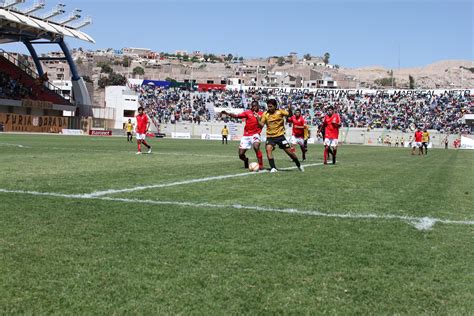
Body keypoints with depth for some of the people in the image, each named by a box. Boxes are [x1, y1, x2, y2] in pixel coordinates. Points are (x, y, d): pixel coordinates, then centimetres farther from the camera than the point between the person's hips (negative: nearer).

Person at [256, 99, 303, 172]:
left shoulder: (280, 112, -7)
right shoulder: (265, 114, -3)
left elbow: (289, 115, -17)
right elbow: (261, 125, -6)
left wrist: (290, 109, -35)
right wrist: (258, 119, -22)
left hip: (280, 136, -1)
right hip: (270, 137, 1)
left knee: (289, 151, 3)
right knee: (268, 149, -25)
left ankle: (299, 165, 24)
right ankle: (273, 168, -22)